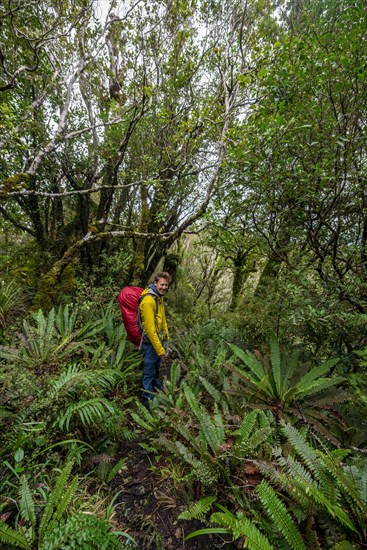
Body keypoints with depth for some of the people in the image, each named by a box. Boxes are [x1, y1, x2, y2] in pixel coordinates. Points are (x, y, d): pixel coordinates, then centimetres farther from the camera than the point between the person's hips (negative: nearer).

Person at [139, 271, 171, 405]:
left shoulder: (159, 297, 5)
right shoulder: (148, 300, -26)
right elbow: (149, 328, -26)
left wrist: (166, 338, 15)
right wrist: (159, 348, -21)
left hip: (158, 340, 9)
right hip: (150, 342, -9)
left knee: (156, 369, 27)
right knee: (149, 372, 8)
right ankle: (148, 400, 27)